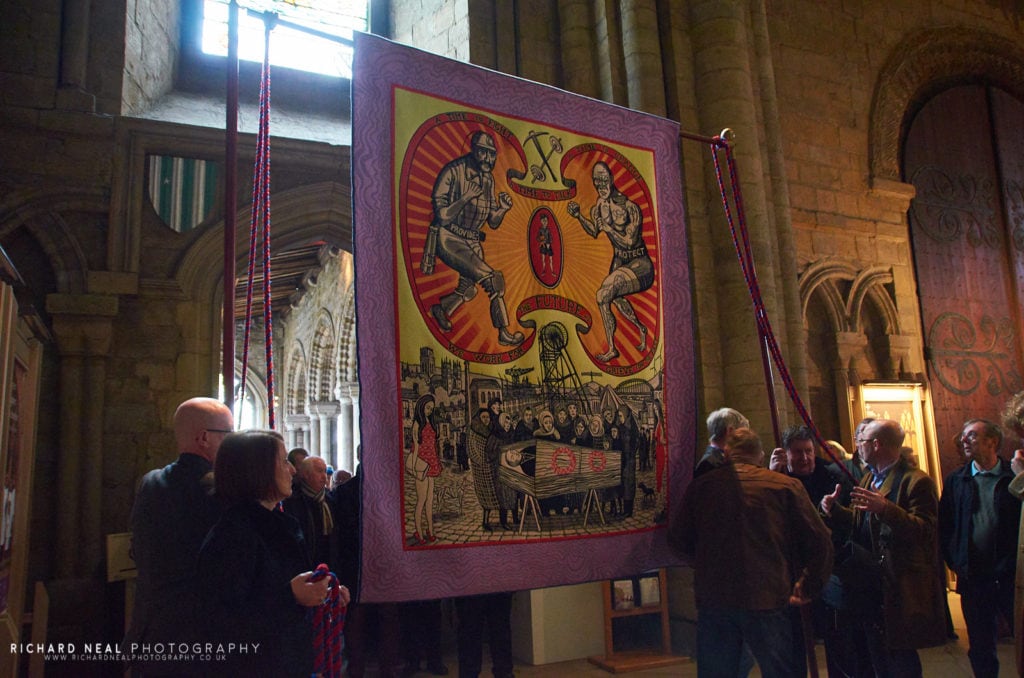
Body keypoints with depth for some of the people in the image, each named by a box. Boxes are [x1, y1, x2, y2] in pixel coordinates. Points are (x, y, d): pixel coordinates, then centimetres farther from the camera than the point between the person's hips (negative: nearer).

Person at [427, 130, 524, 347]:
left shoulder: (488, 179, 7)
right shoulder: (453, 172, -14)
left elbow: (493, 222, 10)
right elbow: (442, 216, -18)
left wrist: (502, 209, -10)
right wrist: (467, 197, -27)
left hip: (472, 242, 8)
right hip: (448, 239, -8)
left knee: (468, 291, 15)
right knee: (491, 278, -18)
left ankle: (441, 309, 43)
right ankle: (504, 333, -7)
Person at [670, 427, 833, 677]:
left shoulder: (701, 485, 3)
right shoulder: (786, 486, -1)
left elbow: (678, 539, 11)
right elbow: (820, 542, 0)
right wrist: (808, 588, 14)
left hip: (713, 601, 1)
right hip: (768, 600, -1)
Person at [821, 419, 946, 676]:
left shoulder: (916, 481, -13)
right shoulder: (868, 478, 14)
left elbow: (926, 532, -23)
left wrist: (885, 508, -35)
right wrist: (835, 509, 0)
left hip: (899, 588, -8)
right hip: (868, 585, 8)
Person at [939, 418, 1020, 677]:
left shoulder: (1015, 476, -2)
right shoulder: (955, 480, 6)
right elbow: (944, 528, 7)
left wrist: (1015, 566, -10)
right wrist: (956, 564, -1)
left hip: (1011, 578, -2)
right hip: (974, 579, 3)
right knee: (981, 651, 11)